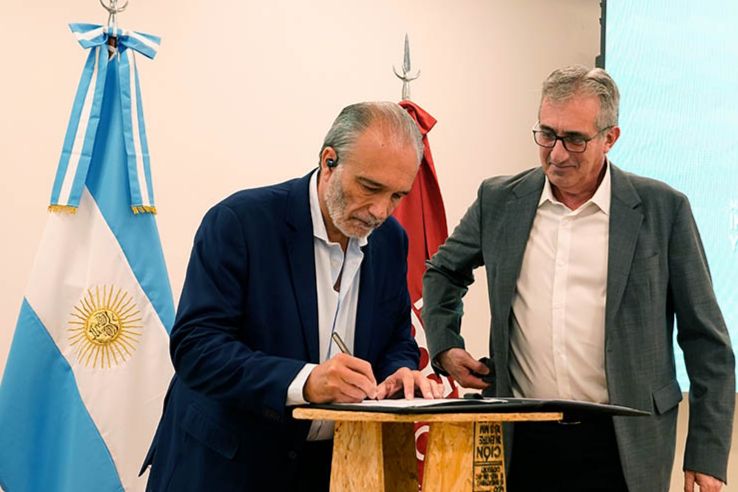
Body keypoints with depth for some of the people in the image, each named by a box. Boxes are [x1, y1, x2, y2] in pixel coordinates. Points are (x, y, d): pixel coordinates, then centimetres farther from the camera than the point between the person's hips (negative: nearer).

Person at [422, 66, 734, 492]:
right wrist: (444, 346, 7)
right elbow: (443, 272, 22)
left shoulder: (663, 209, -3)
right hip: (520, 442, 2)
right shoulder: (499, 200, 4)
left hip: (621, 448, -2)